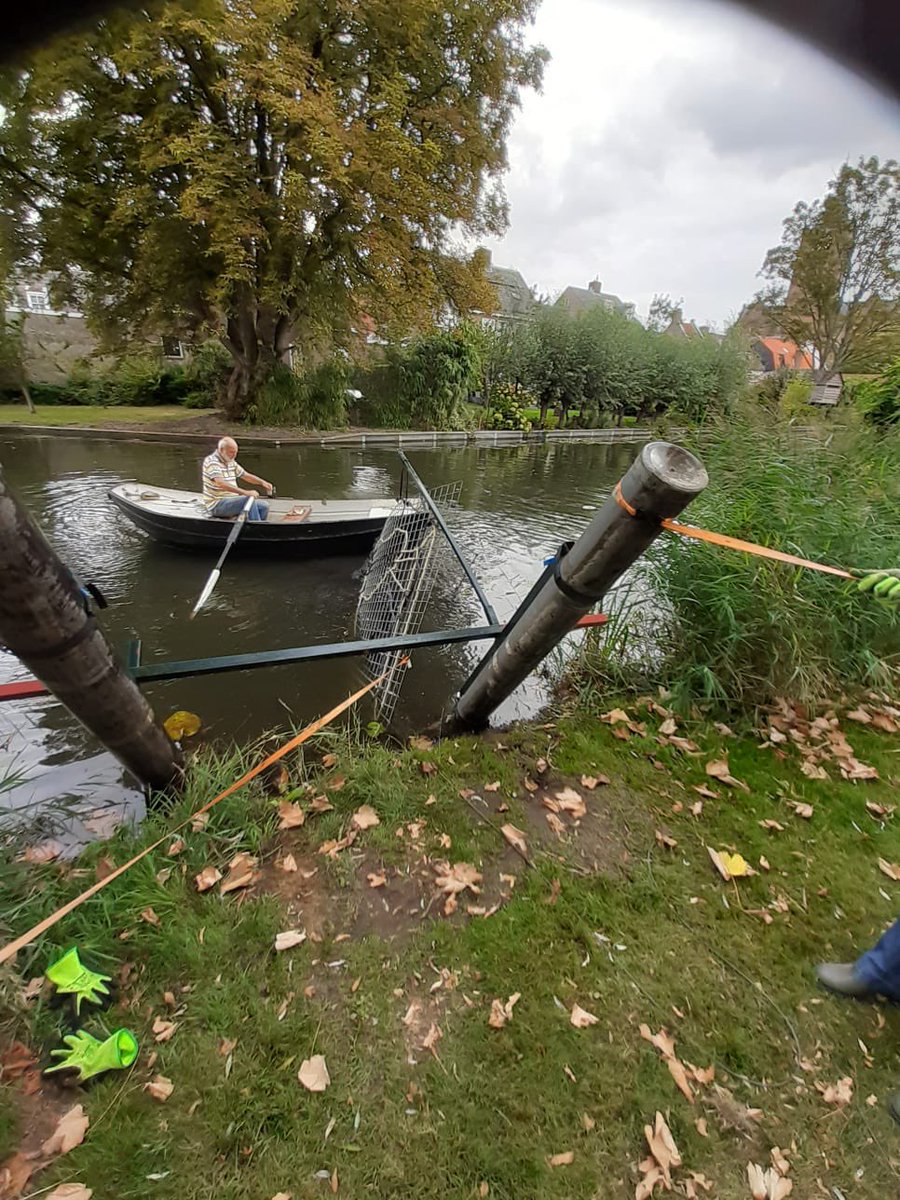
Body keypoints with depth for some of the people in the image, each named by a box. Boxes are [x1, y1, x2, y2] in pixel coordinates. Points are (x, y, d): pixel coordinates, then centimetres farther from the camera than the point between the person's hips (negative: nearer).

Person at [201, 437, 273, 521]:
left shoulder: (231, 462, 13)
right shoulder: (211, 461, -14)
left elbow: (246, 475, 21)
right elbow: (221, 484, -28)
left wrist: (262, 482, 0)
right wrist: (245, 492, -37)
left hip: (232, 500, 8)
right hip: (217, 504, -8)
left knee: (263, 506, -6)